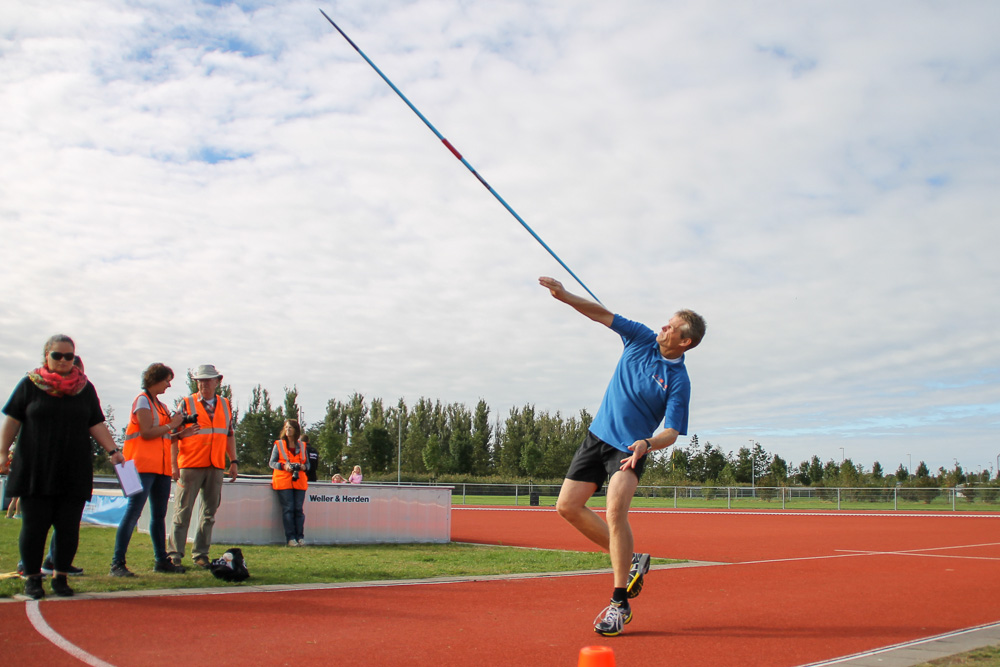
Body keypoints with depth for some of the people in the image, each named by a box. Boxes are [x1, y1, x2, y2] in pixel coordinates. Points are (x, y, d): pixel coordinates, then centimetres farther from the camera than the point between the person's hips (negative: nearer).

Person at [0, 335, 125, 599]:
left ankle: (60, 577, 12)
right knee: (34, 525, 0)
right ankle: (32, 578, 12)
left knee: (68, 527, 1)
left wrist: (112, 450, 0)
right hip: (34, 470, -2)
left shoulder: (85, 388, 11)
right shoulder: (30, 384, 5)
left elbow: (96, 424, 11)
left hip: (74, 472, 2)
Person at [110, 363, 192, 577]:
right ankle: (117, 563, -12)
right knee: (133, 512, -12)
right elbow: (146, 433, -16)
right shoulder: (143, 400, -4)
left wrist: (181, 433, 7)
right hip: (143, 465, -9)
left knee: (159, 514, 10)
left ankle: (161, 561, 16)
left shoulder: (160, 405, 21)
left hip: (161, 467, 9)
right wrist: (171, 425, -7)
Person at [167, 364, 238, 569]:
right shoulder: (186, 404, 0)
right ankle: (174, 554, 4)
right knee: (183, 511, -1)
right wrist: (173, 464, -10)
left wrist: (234, 461, 10)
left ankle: (201, 553, 16)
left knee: (210, 512, 7)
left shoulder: (225, 405, 12)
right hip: (190, 466, -4)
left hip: (216, 467, 4)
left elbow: (230, 435, 17)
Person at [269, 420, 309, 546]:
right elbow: (271, 463, 5)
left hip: (299, 482, 2)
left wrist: (303, 467, -6)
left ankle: (300, 537, 0)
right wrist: (284, 465, -13)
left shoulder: (302, 446, 15)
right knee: (288, 509, -8)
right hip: (283, 482, -2)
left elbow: (307, 464, 17)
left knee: (298, 509, -3)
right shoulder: (278, 444, 9)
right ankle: (290, 538, -7)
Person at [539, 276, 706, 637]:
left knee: (615, 511, -27)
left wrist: (647, 444, -38)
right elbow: (602, 314, 1)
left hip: (630, 447, -6)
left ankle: (620, 604, -16)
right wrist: (565, 295, -10)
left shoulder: (679, 381, -15)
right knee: (567, 506, 4)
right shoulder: (643, 338, -1)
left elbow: (671, 432, -18)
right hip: (597, 435, 7)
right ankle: (629, 560, 17)